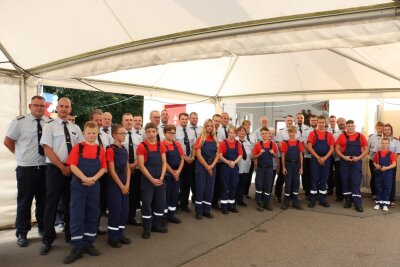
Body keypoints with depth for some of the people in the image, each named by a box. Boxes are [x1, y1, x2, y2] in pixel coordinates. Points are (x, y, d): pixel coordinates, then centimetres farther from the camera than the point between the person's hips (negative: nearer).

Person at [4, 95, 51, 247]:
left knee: (43, 200, 15)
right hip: (26, 168, -3)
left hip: (45, 168, 3)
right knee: (24, 201, 5)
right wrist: (21, 155, 3)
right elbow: (8, 141, 1)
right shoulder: (20, 122, -7)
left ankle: (43, 227, 32)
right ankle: (21, 233, 20)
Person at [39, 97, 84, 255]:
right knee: (52, 203, 2)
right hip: (55, 169, -4)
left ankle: (70, 234, 25)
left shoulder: (76, 128, 9)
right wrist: (63, 167, -13)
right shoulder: (49, 127, -3)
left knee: (70, 203, 11)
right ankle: (47, 240, 14)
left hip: (73, 169, 4)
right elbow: (47, 150, -9)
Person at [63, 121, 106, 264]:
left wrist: (93, 178, -13)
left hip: (94, 186, 3)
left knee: (92, 215, 9)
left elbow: (103, 168, 4)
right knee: (76, 216, -2)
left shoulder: (101, 150, 5)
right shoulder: (77, 147, -2)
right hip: (78, 186, -3)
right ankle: (76, 248, 7)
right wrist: (85, 178, -20)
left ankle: (88, 244, 22)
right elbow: (73, 166, -9)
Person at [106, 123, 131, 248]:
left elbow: (127, 168, 10)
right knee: (115, 210, -2)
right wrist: (121, 186, -13)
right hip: (114, 184, -7)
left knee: (125, 209, 10)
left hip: (125, 185, 7)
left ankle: (120, 234, 23)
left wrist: (127, 184, -2)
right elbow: (112, 171, -15)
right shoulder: (110, 150, -12)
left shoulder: (124, 149, 11)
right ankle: (112, 237, 11)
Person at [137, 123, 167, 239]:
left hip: (160, 179, 5)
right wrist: (152, 179, -16)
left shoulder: (161, 146, 6)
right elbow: (141, 165, -12)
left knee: (161, 202, 10)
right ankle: (146, 229, 15)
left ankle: (156, 225, 27)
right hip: (147, 179, -5)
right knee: (146, 203, 2)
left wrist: (161, 177, -9)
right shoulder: (142, 146, -8)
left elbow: (164, 163, 5)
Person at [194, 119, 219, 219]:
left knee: (210, 188, 7)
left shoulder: (215, 140, 9)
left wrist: (212, 166, -8)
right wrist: (207, 167, -13)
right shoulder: (200, 139, -5)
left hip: (212, 167, 5)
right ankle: (199, 211, 9)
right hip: (201, 167, -4)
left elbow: (217, 155, 7)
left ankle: (207, 210, 17)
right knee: (200, 188, -1)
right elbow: (198, 154, -11)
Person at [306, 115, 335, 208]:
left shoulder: (329, 135, 7)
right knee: (314, 179, 0)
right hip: (315, 159, -2)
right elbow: (309, 147, -6)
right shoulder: (312, 133, 1)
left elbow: (331, 148, 3)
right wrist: (318, 157, -12)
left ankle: (323, 200, 14)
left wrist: (324, 158, -11)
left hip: (326, 160, 2)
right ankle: (312, 200, 6)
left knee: (324, 179, 7)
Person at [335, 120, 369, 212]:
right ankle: (348, 200, 21)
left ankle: (357, 204, 0)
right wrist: (343, 157, -13)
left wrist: (358, 157, -10)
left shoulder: (361, 136, 3)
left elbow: (366, 149, 4)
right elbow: (337, 148, 1)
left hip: (357, 162, -1)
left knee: (356, 182, -3)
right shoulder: (342, 136, 2)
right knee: (345, 181, 8)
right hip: (344, 161, 1)